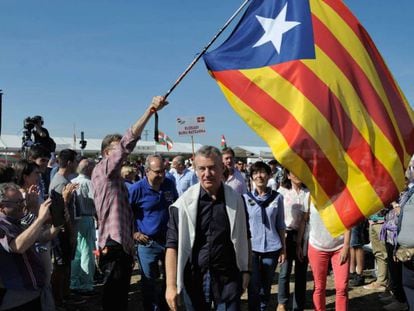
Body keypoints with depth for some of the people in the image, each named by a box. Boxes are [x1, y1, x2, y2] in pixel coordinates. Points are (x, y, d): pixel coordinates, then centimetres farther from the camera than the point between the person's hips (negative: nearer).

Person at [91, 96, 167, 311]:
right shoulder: (102, 170, -6)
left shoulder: (116, 179, 22)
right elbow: (128, 142, -21)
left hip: (123, 245, 10)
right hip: (113, 245, -10)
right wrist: (150, 110, -27)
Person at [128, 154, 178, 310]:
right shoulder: (136, 189, -14)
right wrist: (134, 233, -11)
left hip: (170, 238, 4)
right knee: (149, 282, 7)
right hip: (147, 242, -4)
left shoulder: (169, 185, 0)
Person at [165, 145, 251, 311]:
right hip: (194, 278, -1)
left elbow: (244, 238, 9)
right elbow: (173, 245, -7)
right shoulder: (183, 204, -8)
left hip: (228, 278, 1)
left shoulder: (236, 200, -1)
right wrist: (171, 285, -12)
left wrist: (246, 270, 8)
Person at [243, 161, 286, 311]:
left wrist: (283, 248, 7)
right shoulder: (246, 198, 0)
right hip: (251, 248, -1)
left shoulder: (277, 197, 1)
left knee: (266, 286, 12)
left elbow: (280, 225, 7)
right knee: (254, 287, 1)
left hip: (272, 248, 1)